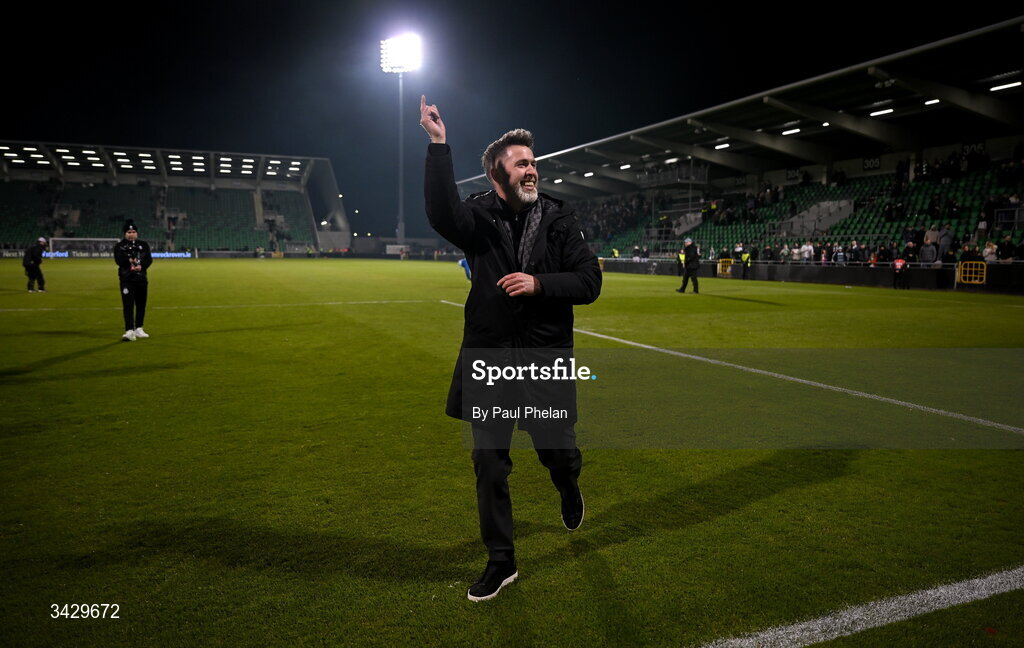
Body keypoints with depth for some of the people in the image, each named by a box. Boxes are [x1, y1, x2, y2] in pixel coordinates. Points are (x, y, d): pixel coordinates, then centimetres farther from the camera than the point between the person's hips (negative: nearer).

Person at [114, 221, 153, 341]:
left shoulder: (144, 245, 11)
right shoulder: (119, 246, 5)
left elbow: (149, 259, -1)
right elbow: (118, 260, -9)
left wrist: (141, 266, -19)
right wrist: (129, 260, -26)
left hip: (141, 278, 3)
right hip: (126, 279, -3)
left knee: (141, 304, 9)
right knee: (128, 305, -11)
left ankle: (138, 329, 24)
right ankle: (129, 331, -16)